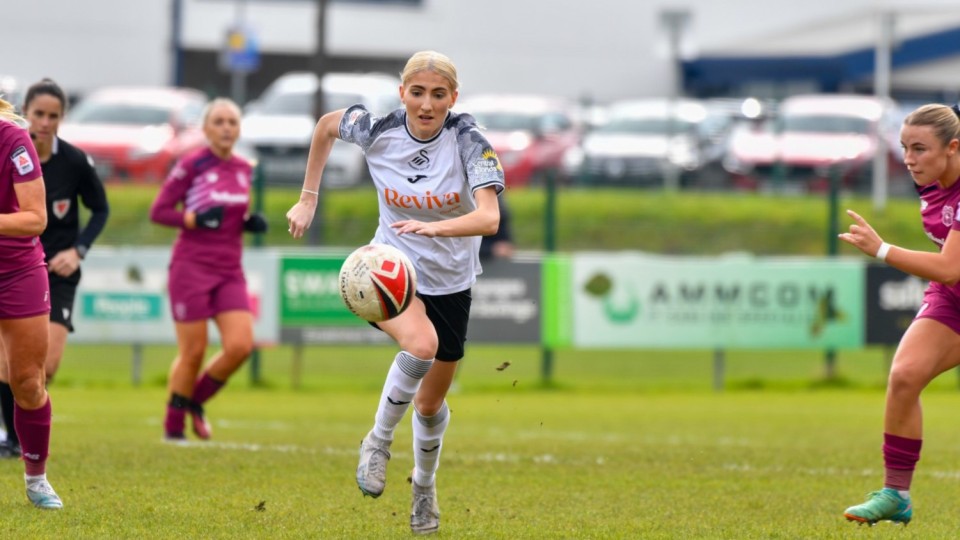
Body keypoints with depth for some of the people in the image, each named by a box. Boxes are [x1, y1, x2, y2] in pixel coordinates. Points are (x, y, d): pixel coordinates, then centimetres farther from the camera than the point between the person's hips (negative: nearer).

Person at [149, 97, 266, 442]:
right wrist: (197, 219, -20)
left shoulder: (244, 170, 10)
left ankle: (195, 401, 15)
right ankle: (173, 424, 14)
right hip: (192, 268, -5)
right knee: (193, 352, -3)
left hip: (229, 271, 5)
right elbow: (158, 211, -7)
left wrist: (249, 223, 2)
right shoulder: (192, 165, -7)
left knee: (240, 346, -9)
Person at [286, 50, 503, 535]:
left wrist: (435, 227, -53)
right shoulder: (377, 130, -17)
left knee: (431, 403, 14)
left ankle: (424, 486, 44)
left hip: (450, 281, 1)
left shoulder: (468, 140, -22)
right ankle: (378, 442, -11)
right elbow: (327, 124, 7)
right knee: (421, 345, -34)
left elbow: (489, 218, -35)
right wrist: (308, 199, 9)